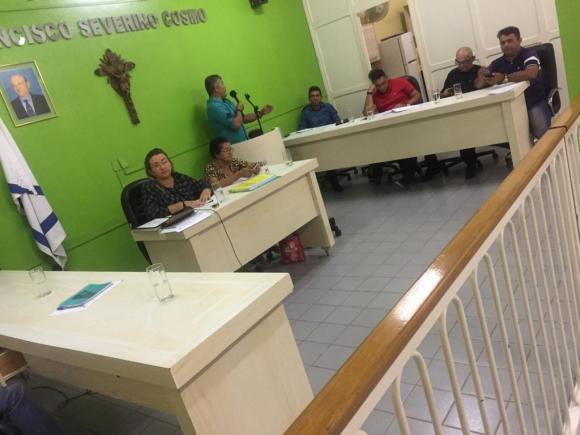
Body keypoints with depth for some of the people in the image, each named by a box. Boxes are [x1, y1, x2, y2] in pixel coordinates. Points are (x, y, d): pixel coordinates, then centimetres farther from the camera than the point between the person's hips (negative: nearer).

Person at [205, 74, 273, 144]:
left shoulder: (226, 102, 15)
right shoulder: (214, 107, -15)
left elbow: (243, 118, 22)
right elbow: (236, 124, -23)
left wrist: (261, 113, 13)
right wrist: (239, 110, -4)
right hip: (233, 146, -9)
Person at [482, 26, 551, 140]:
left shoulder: (528, 54, -4)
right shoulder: (497, 63, 8)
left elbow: (531, 73, -25)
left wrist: (504, 78, -21)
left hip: (535, 103, -4)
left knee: (541, 132, -27)